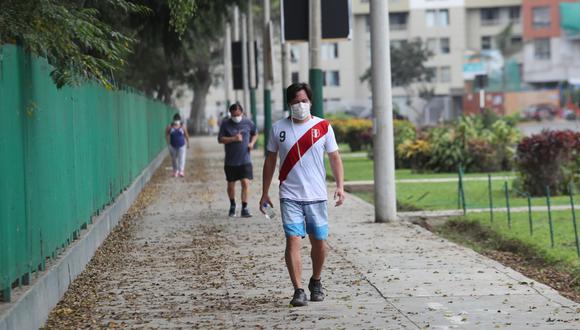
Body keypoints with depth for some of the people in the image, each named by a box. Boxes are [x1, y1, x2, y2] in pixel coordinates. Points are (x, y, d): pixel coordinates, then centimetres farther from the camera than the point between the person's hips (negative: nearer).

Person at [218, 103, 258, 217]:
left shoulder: (248, 123, 1)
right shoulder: (225, 124, -3)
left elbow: (255, 134, 17)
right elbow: (220, 139, -6)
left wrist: (252, 143, -3)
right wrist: (233, 139, -20)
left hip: (245, 160, 0)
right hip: (230, 161, 0)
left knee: (245, 182, -12)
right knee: (231, 184, 10)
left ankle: (244, 208, -7)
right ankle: (232, 206, 33)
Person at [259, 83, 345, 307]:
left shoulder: (323, 127, 2)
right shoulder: (278, 128, 4)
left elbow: (334, 158, 5)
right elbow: (270, 161, 11)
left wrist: (340, 186, -8)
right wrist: (265, 193, 9)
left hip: (317, 196, 1)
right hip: (290, 196, -1)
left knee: (319, 242, 7)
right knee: (293, 240, -11)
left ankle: (316, 282, 30)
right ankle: (298, 290, -10)